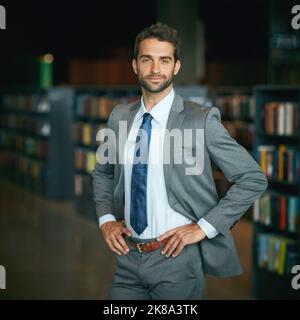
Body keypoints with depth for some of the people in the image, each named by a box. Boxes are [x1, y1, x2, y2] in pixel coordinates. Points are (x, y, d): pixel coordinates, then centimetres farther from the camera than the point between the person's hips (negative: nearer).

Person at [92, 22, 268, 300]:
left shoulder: (201, 120, -10)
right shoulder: (119, 117, 6)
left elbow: (254, 179, -8)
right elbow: (102, 172, 21)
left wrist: (203, 227, -12)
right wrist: (106, 219, 4)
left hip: (176, 258, -4)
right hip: (128, 257, 4)